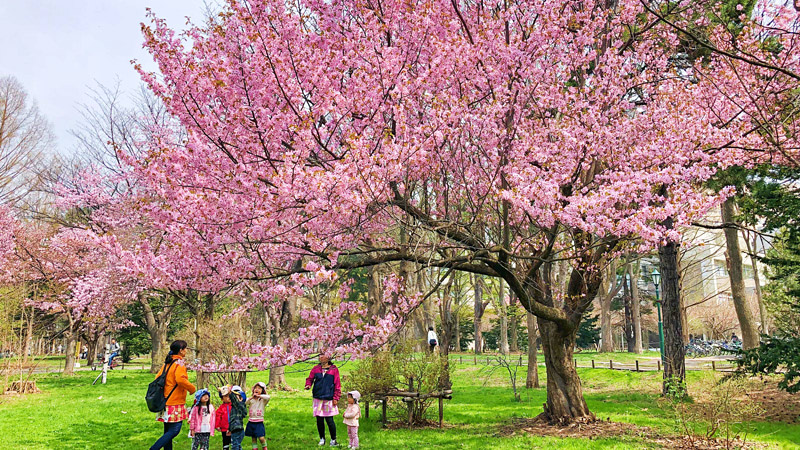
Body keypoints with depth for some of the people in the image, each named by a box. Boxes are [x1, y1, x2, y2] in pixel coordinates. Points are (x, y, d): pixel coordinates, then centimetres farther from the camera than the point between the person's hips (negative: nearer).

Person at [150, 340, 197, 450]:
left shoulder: (167, 363, 12)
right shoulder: (179, 362, -12)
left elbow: (158, 378, 15)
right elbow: (180, 379, -27)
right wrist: (192, 388, -13)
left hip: (166, 401, 9)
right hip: (175, 403, -9)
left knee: (168, 431, 14)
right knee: (175, 430, -7)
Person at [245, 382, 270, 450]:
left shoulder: (263, 400, -3)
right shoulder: (251, 399, 6)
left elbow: (268, 397, -25)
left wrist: (258, 396, -21)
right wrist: (251, 397, -17)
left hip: (259, 422, -3)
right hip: (251, 421, 3)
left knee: (261, 438, -10)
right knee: (253, 438, 8)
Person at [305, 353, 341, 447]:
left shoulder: (334, 369, -1)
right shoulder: (316, 368, 7)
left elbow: (337, 385, 0)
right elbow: (310, 378, 12)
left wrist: (336, 398, -4)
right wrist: (308, 385, -11)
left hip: (329, 399, -3)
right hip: (318, 398, 3)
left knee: (329, 420, -3)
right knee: (319, 420, 8)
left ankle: (333, 440, 13)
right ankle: (322, 439, 24)